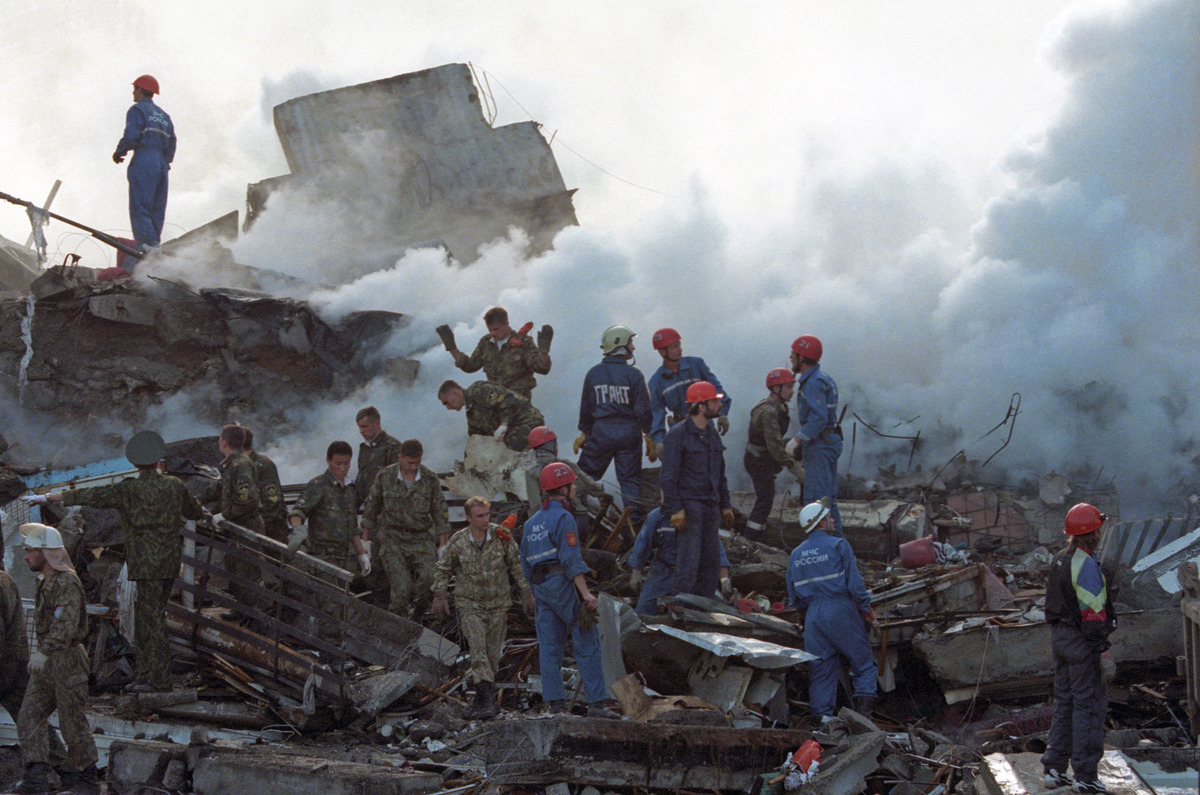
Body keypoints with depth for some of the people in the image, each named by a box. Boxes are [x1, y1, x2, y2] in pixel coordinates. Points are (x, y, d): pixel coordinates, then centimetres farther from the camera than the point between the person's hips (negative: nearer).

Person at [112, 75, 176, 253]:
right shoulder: (163, 115, 22)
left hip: (143, 163, -7)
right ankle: (155, 248, 5)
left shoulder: (137, 110, -1)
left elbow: (131, 136, -12)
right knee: (156, 211, 8)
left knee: (140, 209, -11)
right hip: (161, 166, 7)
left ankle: (148, 246, -23)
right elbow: (171, 144, 18)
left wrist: (119, 152, 3)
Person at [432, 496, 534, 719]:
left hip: (498, 604, 2)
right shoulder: (457, 542, -8)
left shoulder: (502, 537, -7)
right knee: (478, 647, -20)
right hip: (469, 605, -2)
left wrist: (526, 593, 5)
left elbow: (516, 566, 5)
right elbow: (443, 570, 8)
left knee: (492, 655, 4)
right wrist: (440, 595, 3)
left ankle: (481, 700, 18)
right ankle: (487, 696, -28)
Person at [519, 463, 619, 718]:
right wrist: (586, 594, -21)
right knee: (587, 644, -5)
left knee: (549, 647, 5)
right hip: (563, 583, -8)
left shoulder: (532, 522, 17)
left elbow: (526, 561, 19)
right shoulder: (563, 518, -9)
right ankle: (597, 702, -9)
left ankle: (554, 703, 0)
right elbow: (571, 558, -18)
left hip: (541, 587, 8)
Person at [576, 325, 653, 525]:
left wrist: (583, 433, 18)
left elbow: (586, 407, 8)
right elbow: (643, 410, -7)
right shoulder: (633, 374, -8)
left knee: (586, 475, 10)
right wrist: (650, 437, 1)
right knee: (630, 479, 6)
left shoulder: (593, 373, 1)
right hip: (629, 431, -1)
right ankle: (634, 521, 4)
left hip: (601, 432, 1)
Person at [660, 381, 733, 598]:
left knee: (712, 562, 7)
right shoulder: (678, 434, -9)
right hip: (689, 506, -8)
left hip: (710, 506, 8)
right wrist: (675, 510, -18)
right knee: (688, 563, -10)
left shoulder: (712, 434, 15)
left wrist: (725, 506, 19)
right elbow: (668, 476, -11)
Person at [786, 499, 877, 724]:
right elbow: (854, 583, -9)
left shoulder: (796, 554, 12)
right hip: (840, 610, -5)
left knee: (820, 669, 8)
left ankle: (821, 714, 2)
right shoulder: (839, 546, -5)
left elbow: (793, 596, 14)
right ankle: (864, 709, -7)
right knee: (863, 663, 3)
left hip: (813, 615, 5)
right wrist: (866, 608, 2)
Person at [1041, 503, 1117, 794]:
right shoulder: (1086, 566, -19)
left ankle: (1054, 768, 16)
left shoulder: (1060, 560, 11)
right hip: (1083, 641, -9)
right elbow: (1093, 614, -22)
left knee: (1064, 702, 14)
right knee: (1089, 705, -3)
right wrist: (1104, 651, -21)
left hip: (1060, 638, 9)